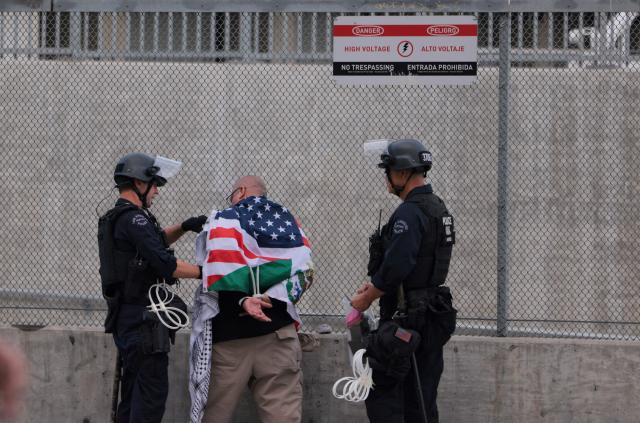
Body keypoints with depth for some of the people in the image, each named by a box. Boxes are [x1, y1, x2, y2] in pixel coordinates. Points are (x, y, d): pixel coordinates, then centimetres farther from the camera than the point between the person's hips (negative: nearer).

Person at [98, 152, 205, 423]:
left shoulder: (114, 219, 17)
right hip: (143, 319, -10)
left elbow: (154, 241, 30)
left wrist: (183, 227, 15)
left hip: (125, 319, 10)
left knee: (132, 395, 12)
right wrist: (203, 271, -13)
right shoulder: (133, 218, -15)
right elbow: (165, 265, -22)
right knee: (152, 392, -12)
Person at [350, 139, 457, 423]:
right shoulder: (437, 208, 14)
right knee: (421, 397, 11)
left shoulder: (409, 213, -18)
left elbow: (396, 267, -24)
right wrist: (374, 285, 15)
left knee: (380, 389, -5)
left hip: (407, 318, -9)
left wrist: (366, 298, -9)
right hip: (434, 315, 9)